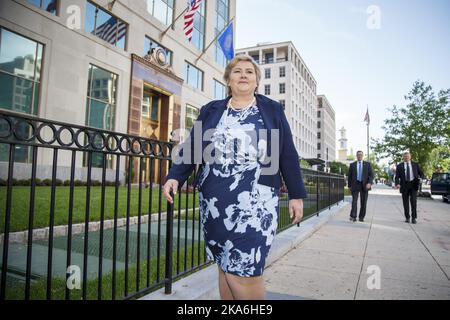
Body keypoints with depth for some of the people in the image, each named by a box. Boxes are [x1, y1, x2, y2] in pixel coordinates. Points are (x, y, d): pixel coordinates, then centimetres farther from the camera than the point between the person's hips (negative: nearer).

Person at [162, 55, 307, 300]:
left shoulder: (272, 110, 10)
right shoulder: (210, 111, 14)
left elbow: (288, 155, 7)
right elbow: (191, 147, 9)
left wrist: (296, 194, 4)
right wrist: (175, 176, -6)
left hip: (255, 201, -3)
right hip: (215, 201, 3)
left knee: (243, 271, -9)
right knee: (224, 266, 12)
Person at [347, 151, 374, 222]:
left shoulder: (368, 164, 9)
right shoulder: (352, 165, 8)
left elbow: (371, 175, 3)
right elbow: (349, 176, 9)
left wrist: (370, 183, -13)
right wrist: (349, 185, 4)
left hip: (365, 185, 1)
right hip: (355, 185, -1)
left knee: (363, 202, 5)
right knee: (354, 201, -11)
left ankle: (361, 217, 13)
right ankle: (353, 216, -12)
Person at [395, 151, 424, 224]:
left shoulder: (415, 165, 12)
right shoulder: (399, 166, 7)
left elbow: (421, 173, 11)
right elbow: (397, 176, 0)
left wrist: (421, 178, -12)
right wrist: (397, 184, -18)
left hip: (413, 184, 0)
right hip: (404, 185, 0)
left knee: (413, 201, -7)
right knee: (405, 202, 4)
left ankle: (414, 218, 1)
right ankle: (407, 218, 15)